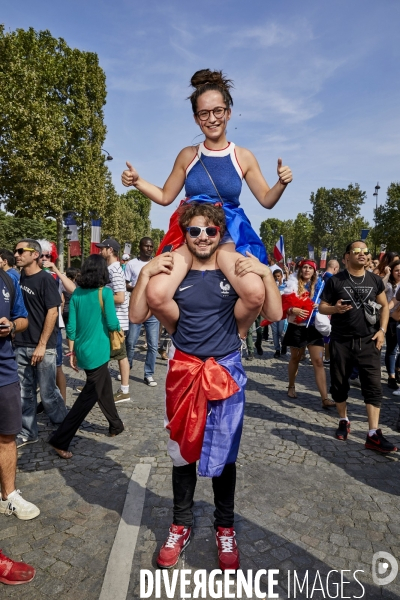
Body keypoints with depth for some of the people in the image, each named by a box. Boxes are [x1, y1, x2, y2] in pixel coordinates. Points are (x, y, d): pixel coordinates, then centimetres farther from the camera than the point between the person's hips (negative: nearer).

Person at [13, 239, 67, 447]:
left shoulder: (45, 279, -10)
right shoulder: (19, 278, 9)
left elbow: (52, 312, -14)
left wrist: (42, 345, -16)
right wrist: (15, 337, 7)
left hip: (43, 347, -6)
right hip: (21, 345, 6)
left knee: (47, 392, 4)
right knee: (24, 392, 11)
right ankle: (27, 432, 26)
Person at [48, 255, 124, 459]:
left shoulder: (77, 293, 3)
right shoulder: (105, 292, -13)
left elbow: (71, 326, 2)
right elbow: (112, 324, -15)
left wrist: (72, 351, 9)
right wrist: (118, 327, 7)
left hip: (82, 351, 7)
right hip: (97, 352, -7)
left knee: (104, 387, 22)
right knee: (89, 396, 1)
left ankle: (115, 425, 37)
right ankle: (60, 440, 2)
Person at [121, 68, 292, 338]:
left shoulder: (244, 157, 3)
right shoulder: (187, 156, 5)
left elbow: (267, 200, 9)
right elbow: (165, 197, 15)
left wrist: (281, 183, -11)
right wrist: (137, 181, 1)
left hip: (230, 235, -1)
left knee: (255, 293, -31)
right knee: (156, 295, -25)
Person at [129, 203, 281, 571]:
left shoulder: (237, 272, -3)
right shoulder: (173, 272, 0)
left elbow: (275, 315, -7)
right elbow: (137, 316, -4)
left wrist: (266, 273, -19)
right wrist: (145, 273, -15)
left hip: (225, 372, -1)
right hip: (184, 371, 1)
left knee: (223, 455, 10)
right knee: (182, 451, 12)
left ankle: (225, 529, 31)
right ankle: (181, 525, 33)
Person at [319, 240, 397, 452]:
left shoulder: (375, 280, 7)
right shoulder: (335, 280, -2)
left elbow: (384, 306, 14)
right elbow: (322, 307, 1)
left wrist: (382, 330, 0)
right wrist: (335, 308, -21)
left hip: (368, 341, 2)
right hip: (341, 341, -1)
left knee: (373, 386, -4)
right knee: (339, 383, 9)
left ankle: (373, 434, 0)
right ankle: (343, 421, 30)